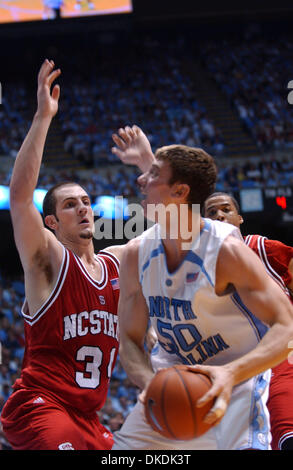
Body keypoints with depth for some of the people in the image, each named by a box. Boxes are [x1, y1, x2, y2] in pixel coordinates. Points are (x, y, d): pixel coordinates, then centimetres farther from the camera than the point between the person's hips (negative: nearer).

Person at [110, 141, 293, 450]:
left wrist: (231, 373, -41)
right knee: (122, 449, -2)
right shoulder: (136, 254, -7)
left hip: (238, 378, -5)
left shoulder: (227, 250, -22)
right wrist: (149, 383, -23)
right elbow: (130, 338, -1)